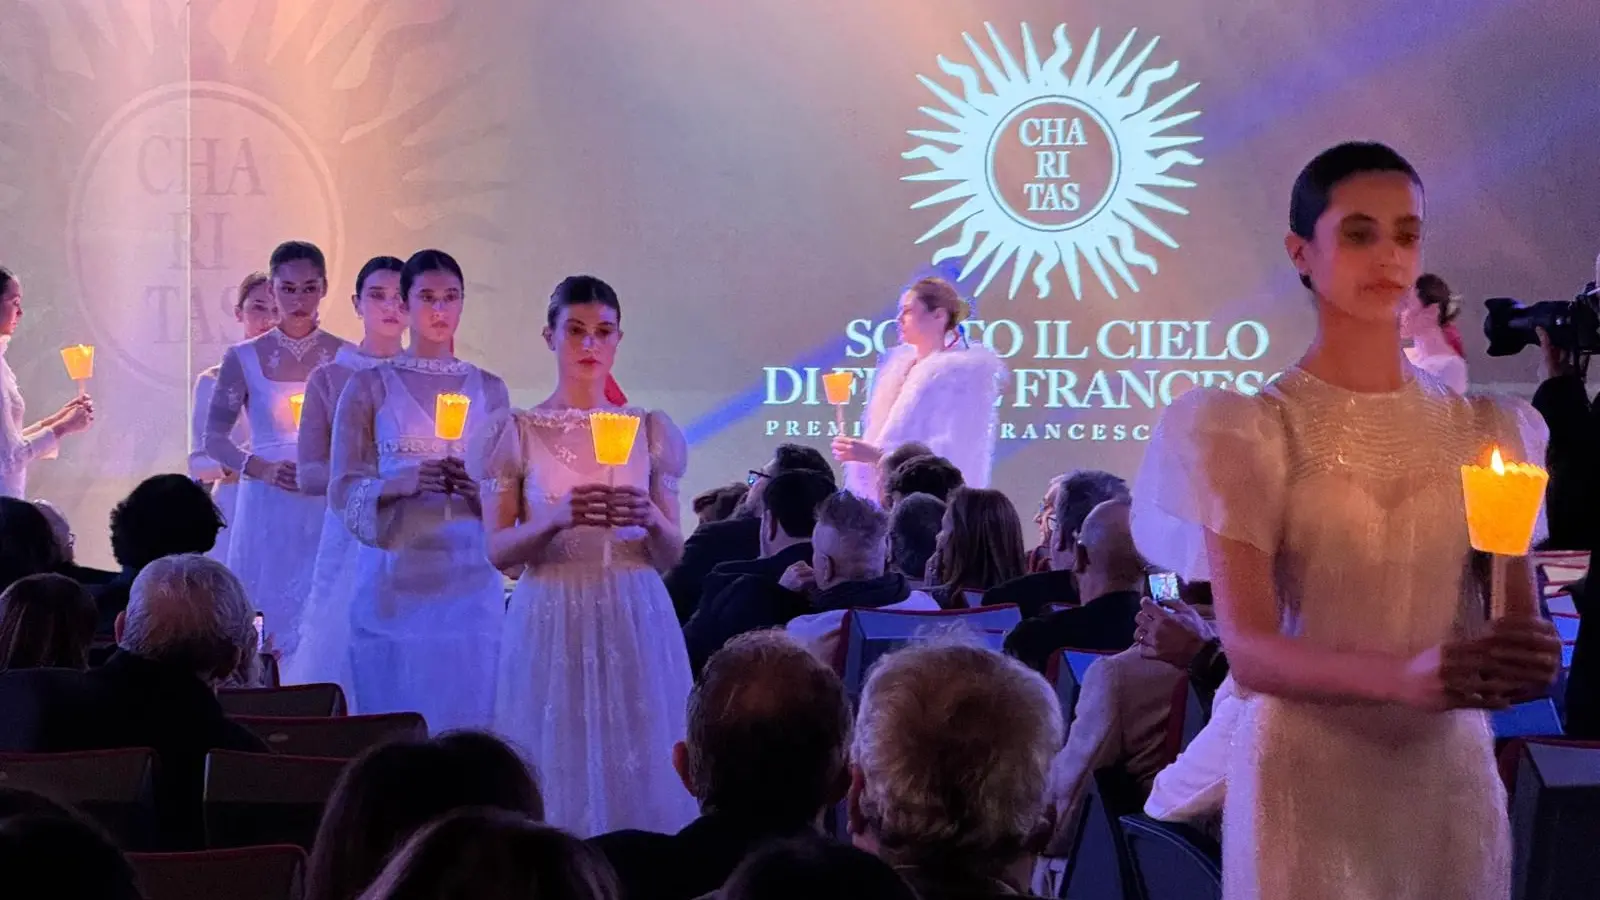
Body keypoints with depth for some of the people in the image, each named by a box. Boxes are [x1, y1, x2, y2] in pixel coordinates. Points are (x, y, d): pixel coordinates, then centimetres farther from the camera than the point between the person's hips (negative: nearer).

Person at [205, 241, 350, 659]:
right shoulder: (244, 358, 3)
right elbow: (215, 438, 4)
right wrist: (261, 468, -12)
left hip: (328, 512, 0)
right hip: (267, 512, 0)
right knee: (266, 628, -1)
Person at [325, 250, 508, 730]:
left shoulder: (489, 390, 12)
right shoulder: (370, 387, 6)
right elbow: (343, 492, 1)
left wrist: (476, 488, -10)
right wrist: (404, 483, -17)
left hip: (469, 581, 2)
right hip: (393, 578, -1)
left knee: (464, 720, -4)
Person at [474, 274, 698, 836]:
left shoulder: (651, 431, 9)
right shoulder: (517, 432, 3)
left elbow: (672, 554, 8)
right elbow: (497, 551, -2)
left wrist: (650, 519, -14)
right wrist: (557, 519, -19)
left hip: (636, 621, 1)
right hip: (551, 621, -1)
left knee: (640, 774, -1)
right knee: (556, 780, -2)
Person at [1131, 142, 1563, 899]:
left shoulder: (1482, 431, 7)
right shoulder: (1254, 432, -5)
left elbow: (1517, 620, 2)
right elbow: (1247, 649, -15)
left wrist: (1528, 659, -22)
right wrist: (1403, 677, -32)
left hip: (1453, 779, 3)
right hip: (1308, 782, -3)